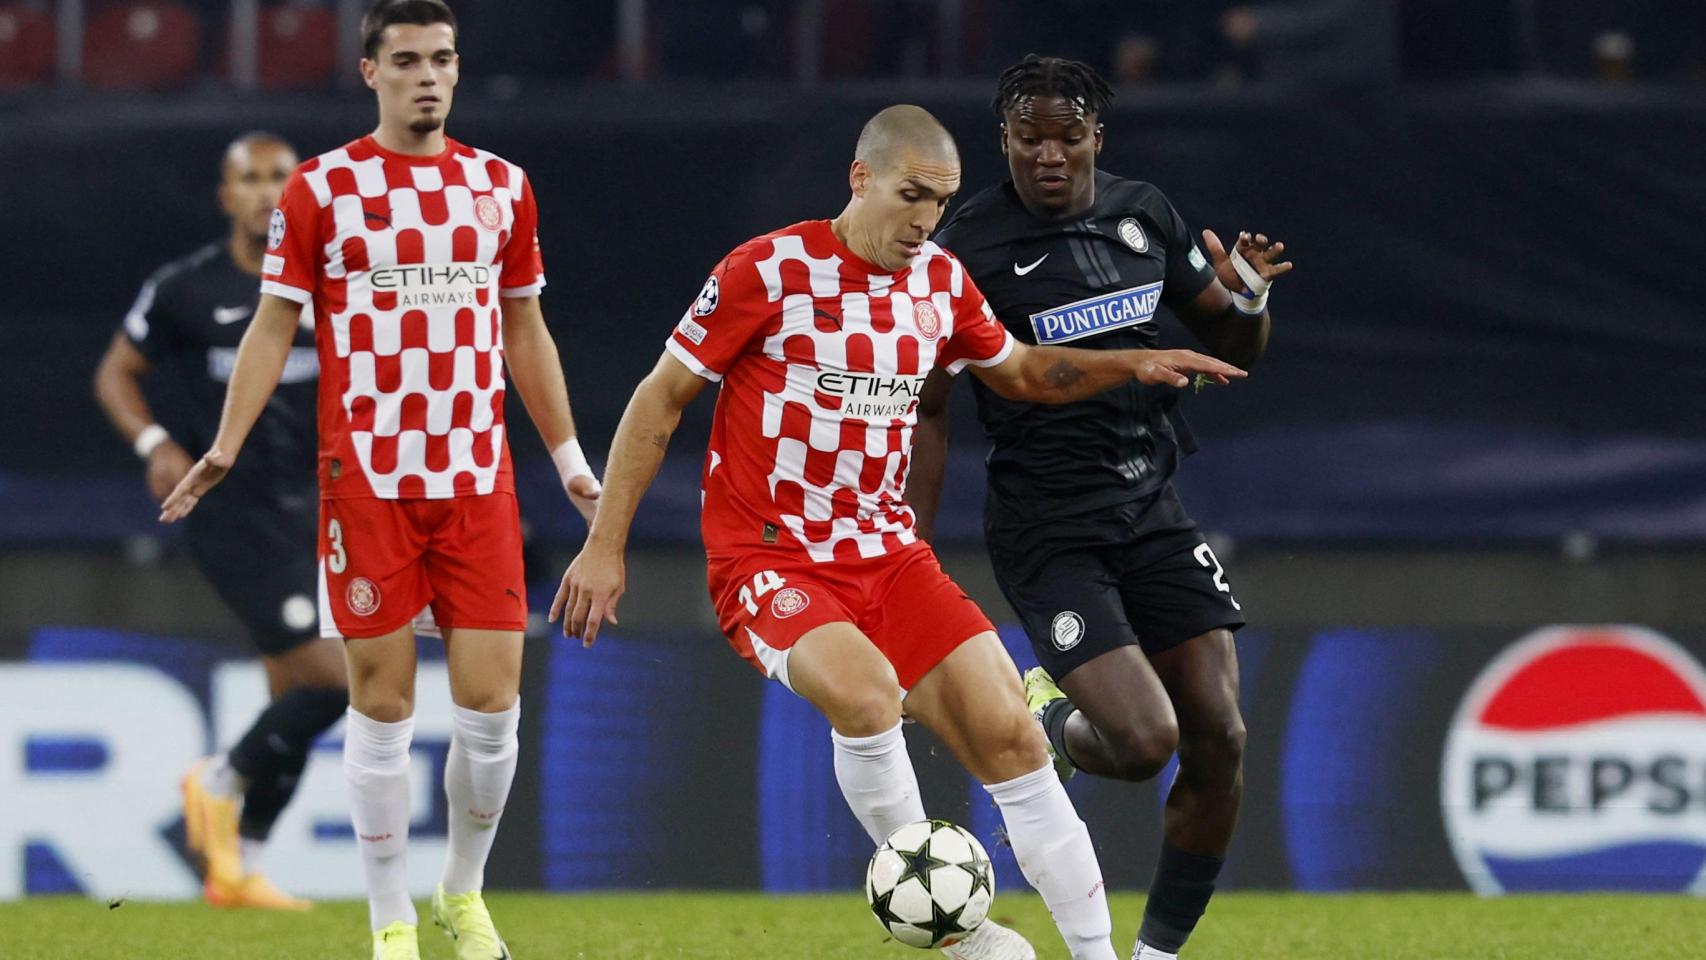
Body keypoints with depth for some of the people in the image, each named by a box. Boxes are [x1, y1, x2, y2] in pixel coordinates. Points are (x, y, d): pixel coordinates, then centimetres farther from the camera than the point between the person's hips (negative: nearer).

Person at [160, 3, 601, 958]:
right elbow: (275, 325, 2)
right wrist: (225, 448, -8)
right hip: (366, 477, -3)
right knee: (382, 703, -1)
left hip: (480, 481, 3)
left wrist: (569, 456, 17)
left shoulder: (502, 186, 10)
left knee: (492, 705, -2)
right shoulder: (322, 188, 0)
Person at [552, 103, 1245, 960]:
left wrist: (1132, 364, 8)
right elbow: (660, 399, -4)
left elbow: (1021, 371, 25)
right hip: (766, 559, -5)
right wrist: (604, 545, -6)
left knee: (1009, 735, -8)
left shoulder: (941, 283, 6)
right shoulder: (770, 271, -11)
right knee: (866, 690, -34)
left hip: (886, 553, 5)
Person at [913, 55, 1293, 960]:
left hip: (1151, 509, 5)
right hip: (1047, 531, -5)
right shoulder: (969, 249, -10)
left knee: (1219, 736, -4)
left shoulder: (1143, 214, 5)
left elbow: (1230, 347, 16)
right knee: (1143, 739, -19)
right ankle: (1043, 725, 18)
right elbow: (927, 411, -4)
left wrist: (1246, 298, -7)